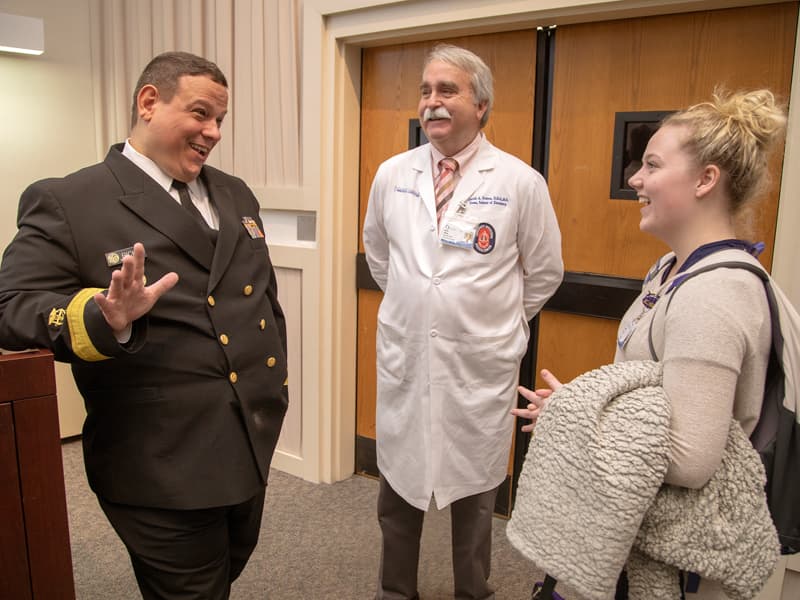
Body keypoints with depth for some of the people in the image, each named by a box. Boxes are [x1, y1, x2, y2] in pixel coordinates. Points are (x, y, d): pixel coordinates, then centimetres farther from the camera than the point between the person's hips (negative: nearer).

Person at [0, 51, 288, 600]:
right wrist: (104, 318, -34)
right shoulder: (67, 202, -10)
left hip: (249, 448, 7)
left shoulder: (235, 195, 10)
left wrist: (275, 384, 14)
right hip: (163, 471, -6)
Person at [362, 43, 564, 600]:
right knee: (398, 488, 16)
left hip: (481, 366, -2)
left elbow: (544, 272, 3)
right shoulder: (392, 174, 1)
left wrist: (499, 324, 8)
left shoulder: (521, 182, -8)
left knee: (475, 493, 16)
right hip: (403, 359, 3)